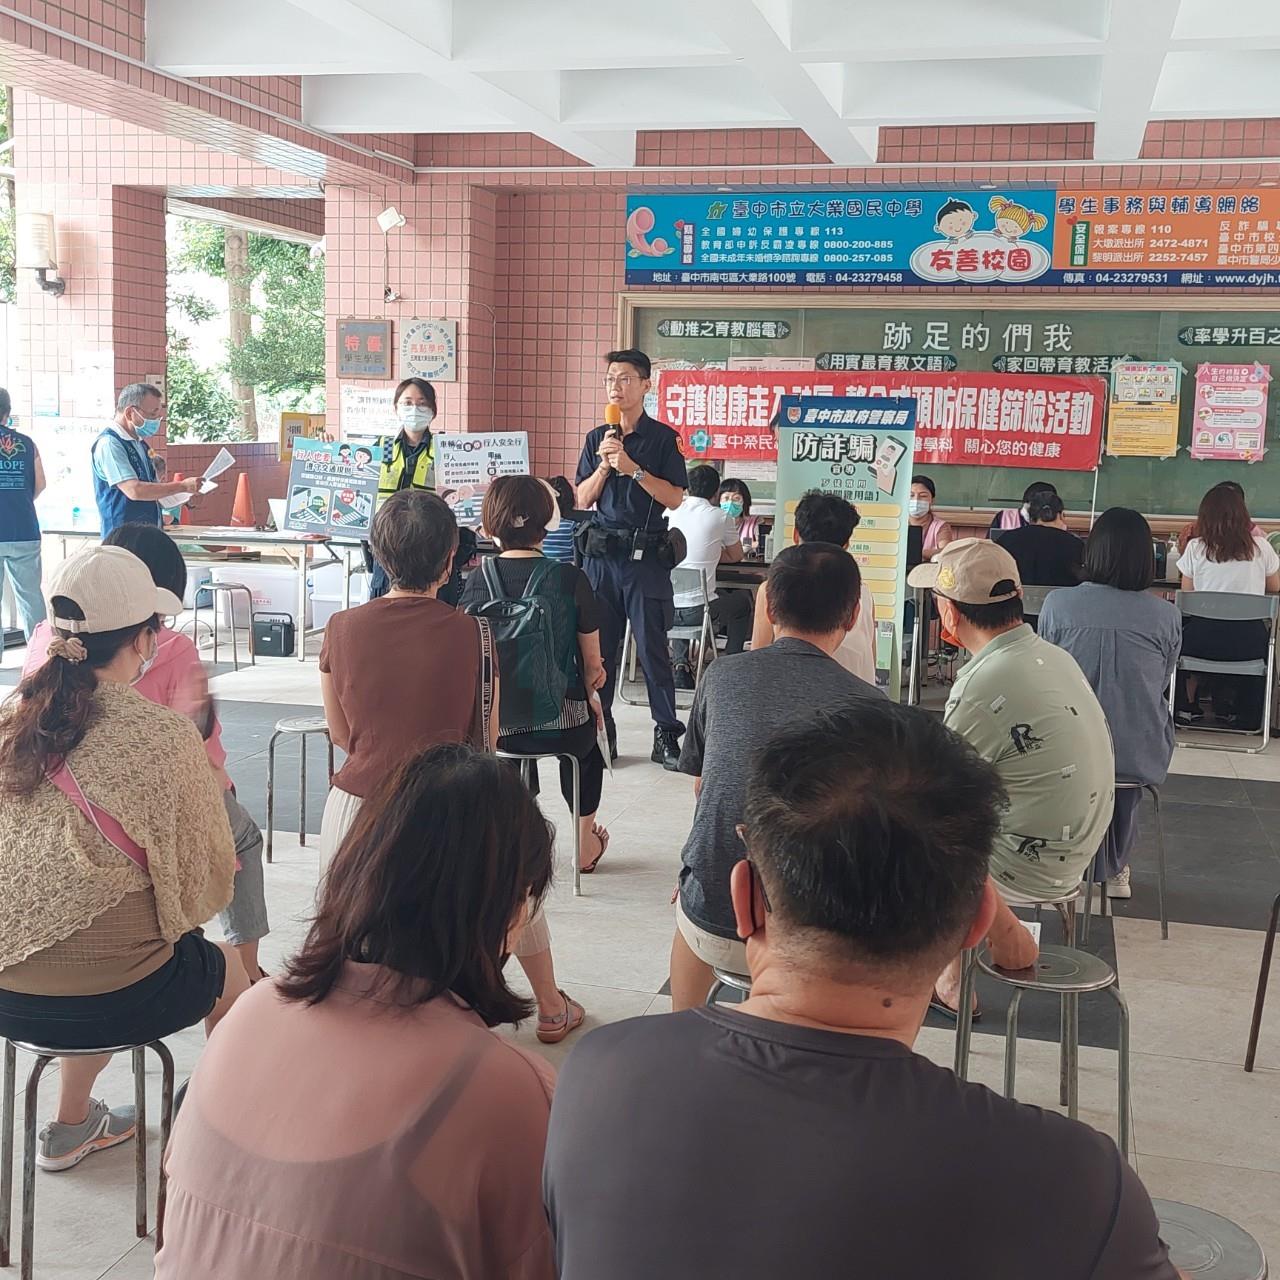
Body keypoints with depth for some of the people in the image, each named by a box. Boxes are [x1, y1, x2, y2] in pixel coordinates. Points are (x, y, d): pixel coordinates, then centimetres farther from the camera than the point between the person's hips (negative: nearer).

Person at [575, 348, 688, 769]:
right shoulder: (597, 439, 12)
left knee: (653, 647, -3)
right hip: (602, 552, 4)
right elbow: (582, 500, 9)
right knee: (598, 646, 5)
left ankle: (667, 736, 3)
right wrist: (604, 465, -7)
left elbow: (674, 498, -7)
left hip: (646, 555, -4)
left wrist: (632, 468, -15)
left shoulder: (663, 438, 0)